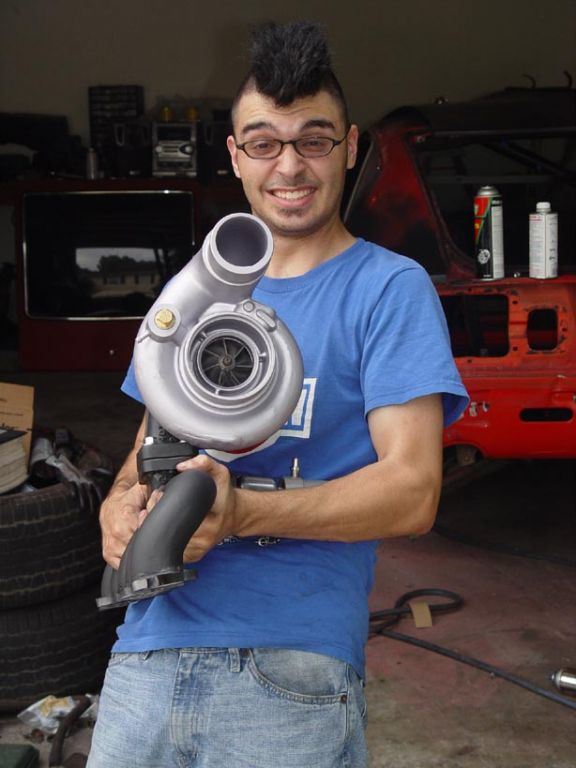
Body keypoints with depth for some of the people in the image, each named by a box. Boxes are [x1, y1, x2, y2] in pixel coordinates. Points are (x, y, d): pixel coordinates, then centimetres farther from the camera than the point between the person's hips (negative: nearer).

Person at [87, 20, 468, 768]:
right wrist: (120, 509, -5)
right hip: (149, 650, 5)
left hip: (290, 668, -4)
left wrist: (240, 513, -24)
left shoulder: (388, 289, -2)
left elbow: (411, 491, -10)